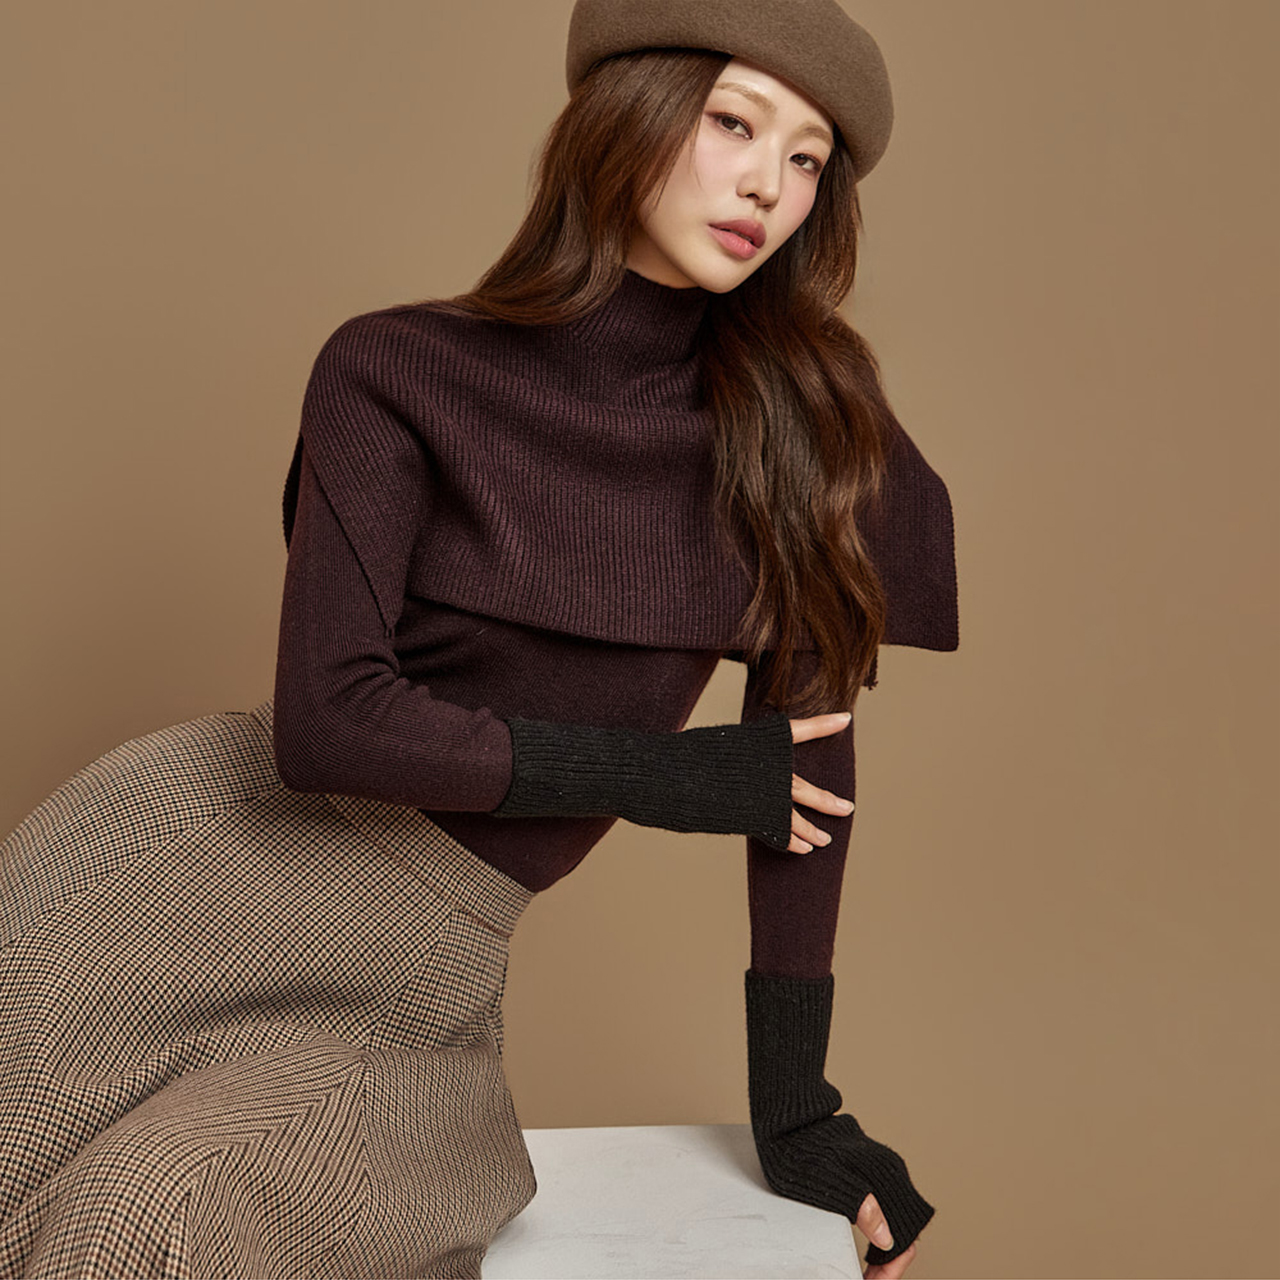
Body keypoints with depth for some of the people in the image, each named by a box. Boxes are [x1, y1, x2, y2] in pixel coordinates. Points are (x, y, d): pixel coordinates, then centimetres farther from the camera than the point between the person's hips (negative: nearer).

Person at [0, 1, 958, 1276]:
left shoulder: (806, 421, -2)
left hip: (416, 980, 1)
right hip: (207, 851, 0)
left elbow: (807, 754, 0)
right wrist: (658, 772, -12)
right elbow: (325, 718, -14)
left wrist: (791, 1108, 2)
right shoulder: (398, 371, -5)